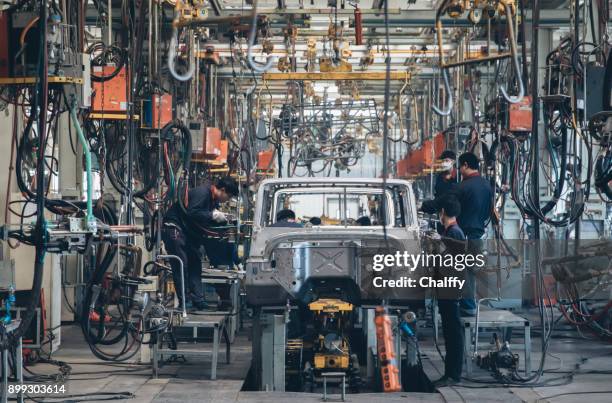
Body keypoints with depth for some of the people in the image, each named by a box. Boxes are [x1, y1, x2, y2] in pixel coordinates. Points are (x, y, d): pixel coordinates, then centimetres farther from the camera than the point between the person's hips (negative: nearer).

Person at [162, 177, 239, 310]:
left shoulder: (214, 199, 10)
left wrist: (221, 219, -4)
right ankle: (184, 302, -9)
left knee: (195, 263, 6)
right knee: (181, 264, -11)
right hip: (174, 228, -10)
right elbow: (192, 213, -30)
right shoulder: (201, 192, -20)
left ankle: (197, 299, 7)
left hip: (189, 232, 10)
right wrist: (213, 215, -27)